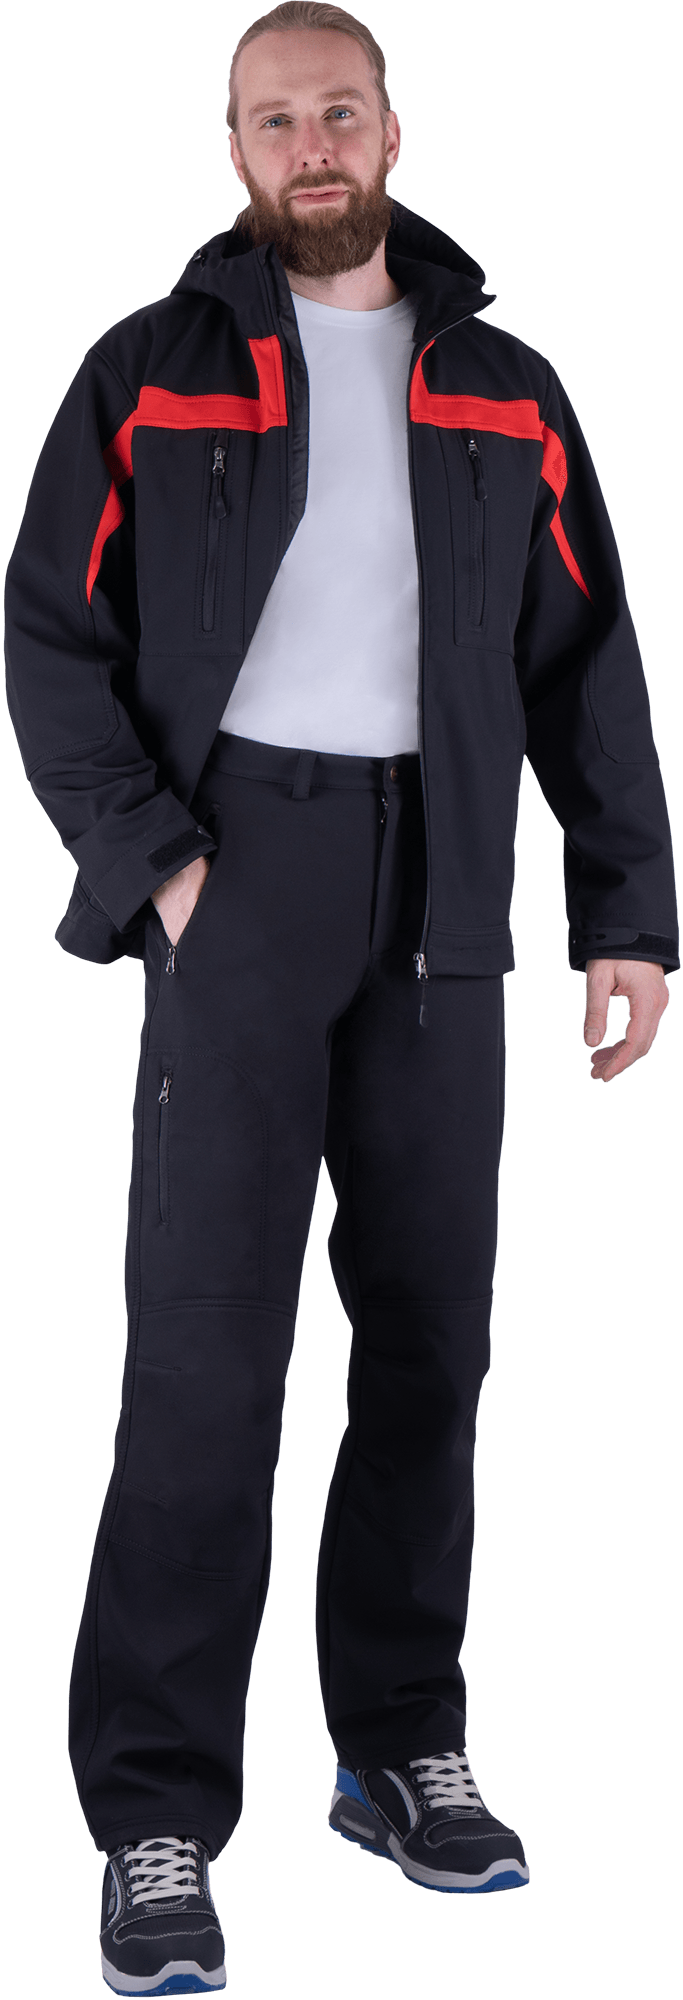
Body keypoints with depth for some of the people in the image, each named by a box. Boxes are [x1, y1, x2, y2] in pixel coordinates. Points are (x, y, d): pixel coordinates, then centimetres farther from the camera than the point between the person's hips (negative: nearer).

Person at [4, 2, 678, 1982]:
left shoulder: (505, 392, 12)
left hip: (440, 897, 3)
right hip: (239, 875, -3)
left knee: (432, 1327, 7)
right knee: (208, 1343, -9)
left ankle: (403, 1749, 20)